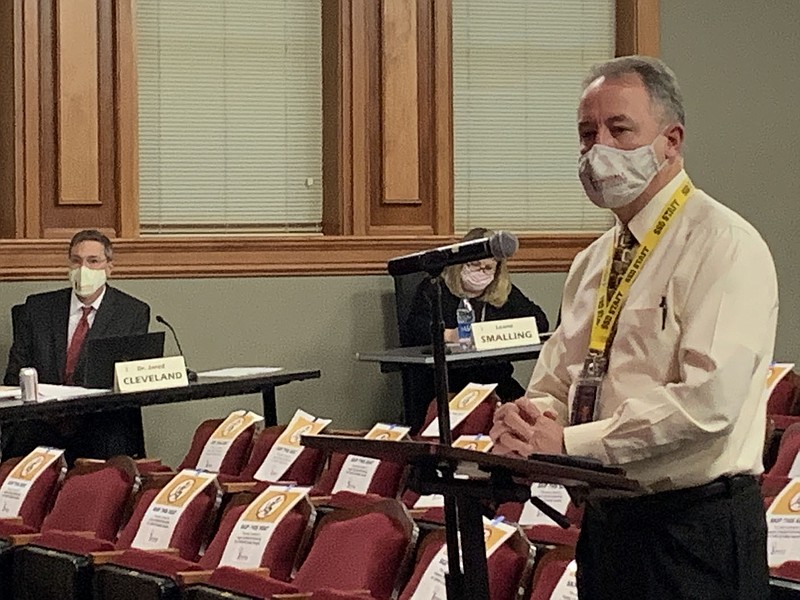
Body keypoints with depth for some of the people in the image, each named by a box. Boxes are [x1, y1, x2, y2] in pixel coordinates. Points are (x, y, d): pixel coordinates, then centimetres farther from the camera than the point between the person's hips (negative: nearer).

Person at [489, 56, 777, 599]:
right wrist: (528, 419, -8)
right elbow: (558, 379, 16)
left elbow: (707, 398, -23)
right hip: (604, 522, 8)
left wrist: (570, 442, -21)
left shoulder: (725, 246, -12)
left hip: (694, 529, -7)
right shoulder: (595, 261, 14)